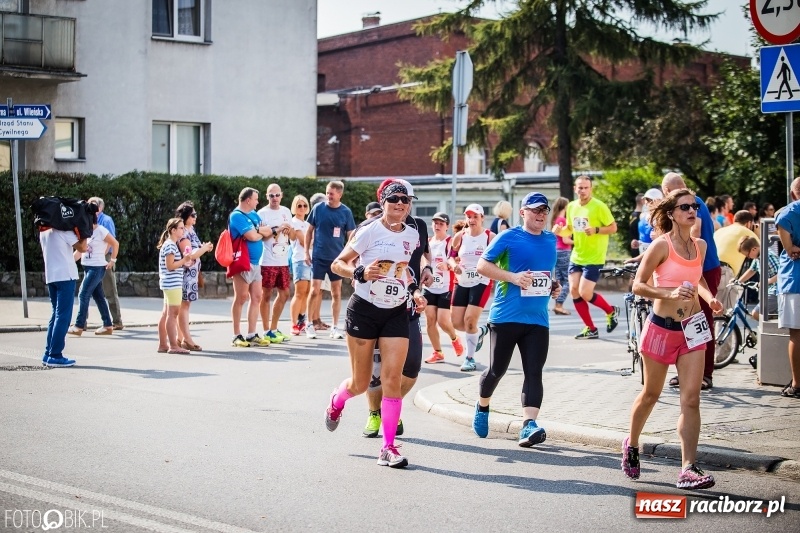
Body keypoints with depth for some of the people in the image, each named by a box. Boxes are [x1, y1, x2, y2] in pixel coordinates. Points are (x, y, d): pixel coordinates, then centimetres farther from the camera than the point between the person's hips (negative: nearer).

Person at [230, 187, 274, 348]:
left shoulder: (254, 215, 16)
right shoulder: (237, 216, -11)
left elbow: (267, 232, 8)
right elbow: (252, 236, -19)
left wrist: (257, 231, -11)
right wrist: (261, 233, 1)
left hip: (256, 263, 8)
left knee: (256, 298, 6)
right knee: (241, 298, -4)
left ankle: (252, 335, 10)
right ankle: (237, 336, 1)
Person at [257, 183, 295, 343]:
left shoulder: (286, 211, 12)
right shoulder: (262, 213, -5)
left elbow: (293, 237, 15)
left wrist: (289, 230, -6)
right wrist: (276, 230, -18)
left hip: (283, 261, 6)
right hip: (268, 262, -6)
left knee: (284, 294, 10)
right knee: (266, 295, 0)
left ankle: (274, 328, 22)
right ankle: (267, 331, 7)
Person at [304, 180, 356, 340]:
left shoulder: (346, 212, -2)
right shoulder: (318, 208, -1)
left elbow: (350, 236, 4)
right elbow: (309, 231, 6)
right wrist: (307, 252, 2)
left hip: (337, 258, 1)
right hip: (318, 256, -1)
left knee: (336, 293, 6)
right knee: (315, 290, -3)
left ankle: (335, 327, 14)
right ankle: (309, 323, 10)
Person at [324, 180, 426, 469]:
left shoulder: (412, 236, 6)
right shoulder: (369, 232, -9)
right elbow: (337, 264, -6)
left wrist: (415, 292, 9)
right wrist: (360, 272, -24)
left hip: (396, 314, 3)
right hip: (364, 310, -3)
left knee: (392, 379, -9)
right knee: (360, 383, 5)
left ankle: (388, 447, -3)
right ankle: (336, 401, 42)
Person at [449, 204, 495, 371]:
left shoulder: (490, 237, -7)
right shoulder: (460, 236, 1)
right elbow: (451, 257, 8)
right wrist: (454, 265, -14)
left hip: (482, 283, -4)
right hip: (462, 283, 4)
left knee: (470, 320, -15)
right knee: (456, 323, 2)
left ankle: (470, 359, 0)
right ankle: (480, 332, 35)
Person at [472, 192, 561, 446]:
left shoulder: (551, 240, 15)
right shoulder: (509, 237, -4)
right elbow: (482, 265, -6)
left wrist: (554, 285, 9)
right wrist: (513, 277, -18)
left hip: (538, 320, 4)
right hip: (505, 317, -4)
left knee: (534, 373, -9)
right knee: (497, 369, 6)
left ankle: (528, 425, -17)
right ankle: (482, 407, 34)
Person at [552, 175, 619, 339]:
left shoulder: (599, 206, -13)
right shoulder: (571, 206, 6)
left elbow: (613, 227, -10)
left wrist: (596, 230, -26)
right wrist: (560, 231, -5)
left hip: (594, 258, -7)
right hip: (576, 256, 7)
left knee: (585, 293, -12)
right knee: (574, 291, 2)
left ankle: (611, 311, 16)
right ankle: (590, 329, 14)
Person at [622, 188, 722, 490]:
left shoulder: (700, 245, 5)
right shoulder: (661, 245, -13)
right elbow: (638, 286, -12)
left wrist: (709, 297, 4)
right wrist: (670, 293, -25)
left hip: (692, 328, 4)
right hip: (662, 328, -4)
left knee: (691, 399, -6)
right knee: (651, 394, 13)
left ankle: (688, 469, -7)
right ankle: (631, 444, 38)